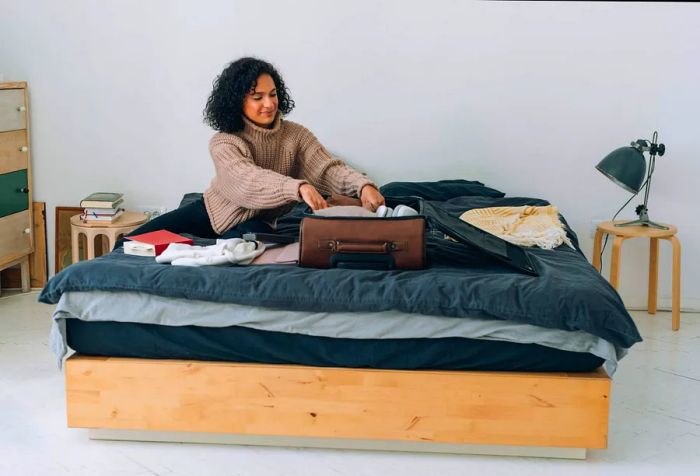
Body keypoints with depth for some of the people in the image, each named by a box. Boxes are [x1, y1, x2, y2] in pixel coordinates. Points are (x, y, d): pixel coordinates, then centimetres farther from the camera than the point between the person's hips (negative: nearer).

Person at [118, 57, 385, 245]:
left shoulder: (296, 135, -13)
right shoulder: (223, 143, -21)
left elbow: (328, 169, -25)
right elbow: (248, 181, -39)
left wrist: (363, 185, -48)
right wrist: (299, 187, -58)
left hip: (256, 222, 0)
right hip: (213, 211, 0)